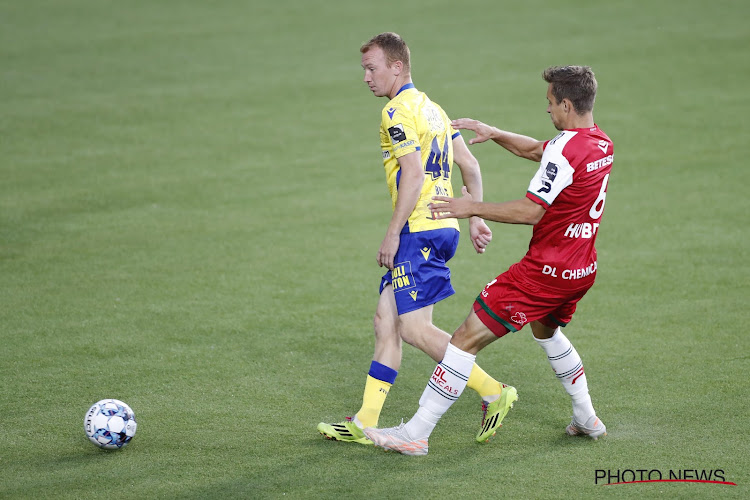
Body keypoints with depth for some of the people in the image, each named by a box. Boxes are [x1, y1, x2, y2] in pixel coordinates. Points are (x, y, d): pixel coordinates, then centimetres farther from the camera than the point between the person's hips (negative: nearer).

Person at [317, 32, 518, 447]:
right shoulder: (431, 108, 19)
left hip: (420, 230, -10)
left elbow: (413, 174, -19)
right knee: (386, 319, 9)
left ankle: (493, 392, -7)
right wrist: (476, 218, 19)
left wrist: (392, 233, -16)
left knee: (414, 328, -9)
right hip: (442, 226, 10)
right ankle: (365, 423, 10)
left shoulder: (398, 111, -10)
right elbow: (470, 167, 18)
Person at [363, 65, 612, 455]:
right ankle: (587, 419, 39)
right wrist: (493, 133, 14)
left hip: (544, 270, -9)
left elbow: (531, 211, -24)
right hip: (581, 272, 9)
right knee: (545, 330, 37)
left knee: (468, 338, -7)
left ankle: (416, 433, -7)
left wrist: (473, 208, -16)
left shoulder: (566, 149, -21)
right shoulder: (602, 144, 8)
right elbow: (535, 149, 23)